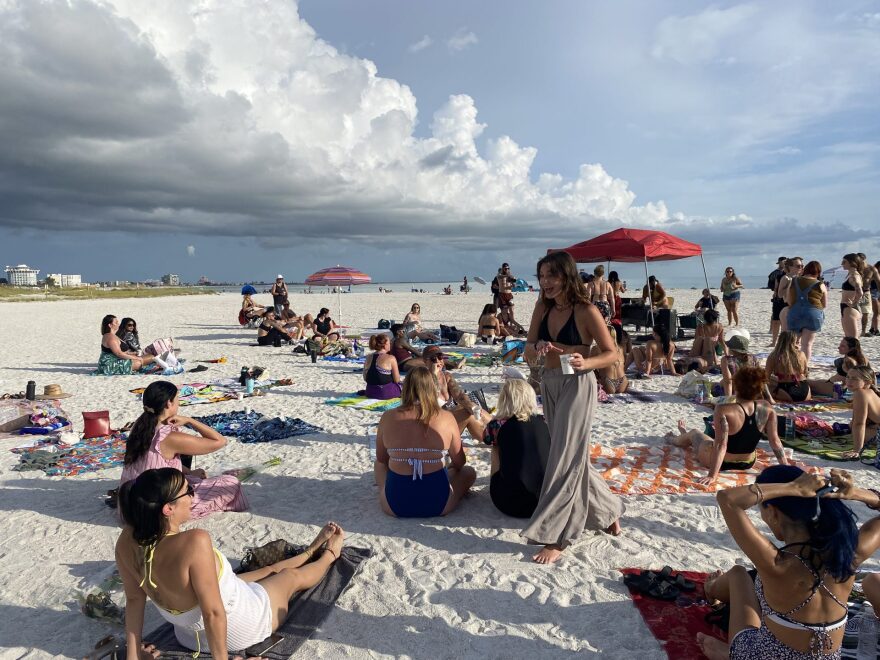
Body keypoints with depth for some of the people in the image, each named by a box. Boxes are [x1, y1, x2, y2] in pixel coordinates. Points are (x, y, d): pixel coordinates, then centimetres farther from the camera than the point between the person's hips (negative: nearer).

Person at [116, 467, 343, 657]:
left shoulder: (127, 541, -19)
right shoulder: (194, 542, -41)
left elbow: (134, 598, -7)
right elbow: (213, 613, -35)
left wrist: (134, 652, 5)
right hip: (238, 630, -6)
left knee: (269, 570, 29)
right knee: (291, 576, 23)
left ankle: (312, 551, 57)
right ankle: (329, 554, 55)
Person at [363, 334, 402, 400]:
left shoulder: (368, 357, 4)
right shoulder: (391, 358, -12)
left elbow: (365, 378, 8)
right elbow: (397, 380, -10)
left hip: (370, 393, 6)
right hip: (386, 393, -6)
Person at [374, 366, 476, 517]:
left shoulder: (388, 418, -8)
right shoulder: (446, 418, -10)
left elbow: (381, 459, 8)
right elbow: (459, 462, 3)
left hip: (394, 505, 2)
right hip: (438, 505, -2)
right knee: (469, 472, 27)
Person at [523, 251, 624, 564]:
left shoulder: (586, 311, -13)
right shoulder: (543, 307, 4)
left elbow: (612, 353, -8)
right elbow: (528, 353, 3)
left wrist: (585, 363, -27)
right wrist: (538, 347, -20)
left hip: (577, 385, -7)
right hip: (549, 385, 7)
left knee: (565, 458, -6)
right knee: (571, 456, 16)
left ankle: (556, 536, 2)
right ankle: (607, 509, 38)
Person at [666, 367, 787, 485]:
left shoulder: (723, 410, -31)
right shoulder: (767, 409, -17)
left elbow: (721, 445, -31)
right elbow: (775, 441, -13)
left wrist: (712, 476, -29)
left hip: (722, 462, -4)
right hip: (748, 464, 5)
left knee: (694, 433, 27)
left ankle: (674, 439, 62)